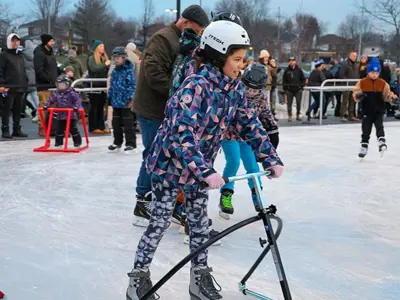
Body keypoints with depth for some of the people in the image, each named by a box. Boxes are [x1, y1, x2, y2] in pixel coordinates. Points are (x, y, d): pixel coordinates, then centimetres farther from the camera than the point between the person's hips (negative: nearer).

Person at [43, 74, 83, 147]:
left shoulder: (72, 94, -10)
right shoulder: (56, 94, 5)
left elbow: (78, 100, -15)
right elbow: (51, 100, 13)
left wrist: (76, 107, -29)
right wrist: (46, 106, 1)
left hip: (71, 116, -5)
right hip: (60, 116, 5)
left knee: (73, 129, -1)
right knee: (59, 129, 10)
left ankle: (77, 141, 11)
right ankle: (59, 142, 22)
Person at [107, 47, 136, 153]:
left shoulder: (128, 71, -13)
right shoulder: (114, 71, 10)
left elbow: (132, 85, -16)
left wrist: (130, 98, -19)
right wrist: (110, 97, 16)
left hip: (125, 102, -8)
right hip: (116, 101, 8)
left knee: (127, 123, -1)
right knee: (116, 123, 15)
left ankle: (130, 143, 6)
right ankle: (117, 142, 26)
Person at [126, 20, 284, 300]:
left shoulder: (235, 88, -5)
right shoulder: (196, 86, -28)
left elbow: (250, 124, 1)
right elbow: (182, 134, -35)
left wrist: (271, 158, -7)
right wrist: (206, 172, -40)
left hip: (200, 165, 7)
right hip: (170, 163, -7)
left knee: (200, 222, 13)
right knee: (161, 221, 2)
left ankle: (201, 277, 26)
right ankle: (139, 278, 17)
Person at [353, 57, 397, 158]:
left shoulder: (383, 83, -1)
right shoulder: (362, 83, -4)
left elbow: (386, 96, 1)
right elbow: (355, 93, -3)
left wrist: (391, 96, -19)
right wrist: (358, 95, -25)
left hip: (379, 111, 0)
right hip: (367, 111, 0)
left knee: (379, 126, -16)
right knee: (366, 129, 8)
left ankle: (381, 142, -20)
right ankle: (364, 146, 20)